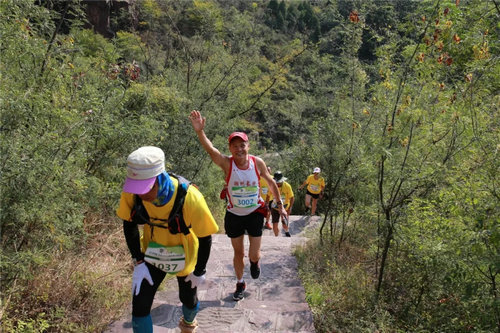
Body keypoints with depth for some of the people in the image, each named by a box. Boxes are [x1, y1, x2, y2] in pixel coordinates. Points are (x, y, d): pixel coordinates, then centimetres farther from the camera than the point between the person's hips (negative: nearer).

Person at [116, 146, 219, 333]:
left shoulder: (190, 198, -37)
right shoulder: (131, 194, -26)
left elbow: (205, 238, -21)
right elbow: (129, 225, -6)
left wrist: (199, 272, -8)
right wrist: (138, 262, -10)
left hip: (184, 258, -1)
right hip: (153, 254, 2)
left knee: (188, 299, 20)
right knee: (140, 305, -6)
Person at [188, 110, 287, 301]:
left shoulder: (257, 162, -11)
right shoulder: (227, 164, -17)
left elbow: (270, 182, 5)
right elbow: (210, 149, -35)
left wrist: (279, 204, 9)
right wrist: (199, 131, -53)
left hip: (255, 213, 0)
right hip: (234, 215, 0)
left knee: (254, 255, 2)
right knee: (238, 253, 14)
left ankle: (255, 262, 40)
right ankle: (240, 284, 39)